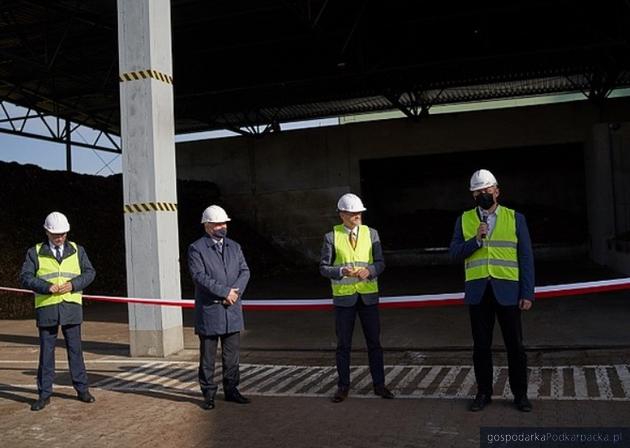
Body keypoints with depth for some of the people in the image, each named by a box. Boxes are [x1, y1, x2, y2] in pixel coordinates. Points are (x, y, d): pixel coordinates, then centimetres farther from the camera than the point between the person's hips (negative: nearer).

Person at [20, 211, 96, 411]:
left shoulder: (77, 250, 9)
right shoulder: (35, 253, 3)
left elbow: (90, 272, 6)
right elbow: (25, 277, -3)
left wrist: (73, 284, -12)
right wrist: (47, 287, -18)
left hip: (71, 307, 1)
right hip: (46, 308, -1)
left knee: (75, 349, 6)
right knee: (46, 351, 5)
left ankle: (82, 389, 15)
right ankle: (44, 394, 14)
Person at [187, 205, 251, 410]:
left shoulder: (234, 247, 13)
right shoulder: (196, 248, -5)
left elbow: (245, 271, 6)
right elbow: (199, 276, -16)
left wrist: (235, 291, -12)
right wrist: (225, 292, -18)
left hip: (232, 310, 5)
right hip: (209, 310, -5)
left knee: (232, 354, 11)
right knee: (207, 356, 4)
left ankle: (231, 390, 23)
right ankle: (208, 394, 15)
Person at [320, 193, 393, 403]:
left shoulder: (371, 234, 4)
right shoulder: (331, 237, -2)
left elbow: (380, 263, 3)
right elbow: (323, 267, -2)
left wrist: (369, 270, -18)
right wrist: (342, 271, -20)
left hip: (368, 295, 2)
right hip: (343, 297, -2)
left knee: (374, 342, 8)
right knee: (343, 344, 7)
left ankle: (379, 384, 20)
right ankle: (343, 386, 20)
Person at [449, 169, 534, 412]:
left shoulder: (515, 218, 4)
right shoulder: (464, 219, 8)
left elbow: (526, 258, 2)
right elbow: (455, 252, 1)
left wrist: (527, 293, -4)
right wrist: (476, 240, -15)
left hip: (507, 291, -1)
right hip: (478, 292, 1)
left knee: (515, 345, 5)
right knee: (481, 345, 9)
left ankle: (520, 394, 20)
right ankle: (483, 392, 22)